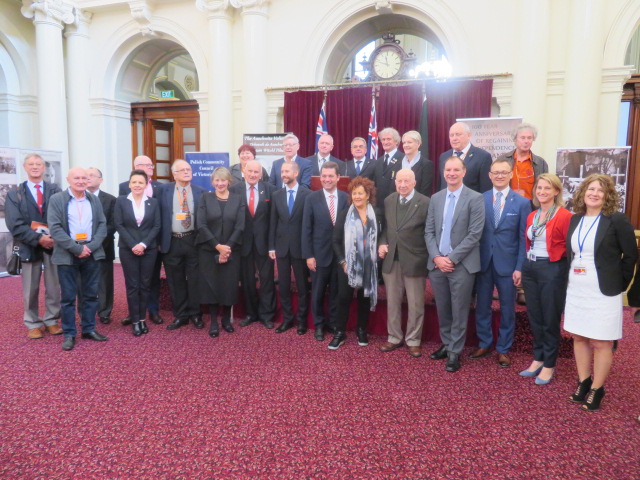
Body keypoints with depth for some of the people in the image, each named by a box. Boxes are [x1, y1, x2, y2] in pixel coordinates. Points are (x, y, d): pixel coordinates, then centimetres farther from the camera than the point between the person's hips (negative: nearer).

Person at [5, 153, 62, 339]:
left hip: (54, 244, 1)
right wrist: (38, 239, -15)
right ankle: (33, 324, 20)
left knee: (54, 287, 6)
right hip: (30, 245, 0)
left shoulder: (55, 191, 7)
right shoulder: (14, 194, 5)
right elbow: (15, 225, -4)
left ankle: (52, 321, 19)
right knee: (31, 289, 7)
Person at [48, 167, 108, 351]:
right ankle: (69, 334, 13)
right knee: (68, 296, 3)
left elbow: (102, 225, 6)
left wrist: (91, 247, -9)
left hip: (92, 253, 3)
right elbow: (55, 228, -9)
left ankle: (89, 329, 21)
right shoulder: (56, 199, 0)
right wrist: (77, 248, -15)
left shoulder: (94, 200, 11)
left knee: (91, 294, 9)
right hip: (67, 254, -3)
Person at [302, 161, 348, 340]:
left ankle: (334, 322, 29)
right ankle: (319, 324, 28)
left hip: (341, 253, 1)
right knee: (318, 292, 10)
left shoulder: (346, 198, 0)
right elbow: (306, 229, -4)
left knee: (336, 291, 11)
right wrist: (308, 255, -8)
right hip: (320, 253, -1)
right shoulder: (312, 198, -2)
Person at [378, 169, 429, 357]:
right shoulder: (388, 201, 7)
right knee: (392, 302, 14)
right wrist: (382, 244, -1)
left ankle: (413, 340, 24)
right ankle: (394, 337, 30)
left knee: (415, 304, 7)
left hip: (414, 261, -4)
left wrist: (430, 259, -11)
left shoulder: (425, 203, -9)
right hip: (391, 259, 4)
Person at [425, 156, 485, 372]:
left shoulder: (475, 198, -5)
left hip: (462, 264, -4)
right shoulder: (435, 198, 10)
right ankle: (446, 344, 30)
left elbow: (475, 234, -11)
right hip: (437, 263, 4)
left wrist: (452, 258, -14)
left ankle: (455, 352, 18)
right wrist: (436, 257, -6)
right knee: (442, 309, 14)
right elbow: (429, 231, 8)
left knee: (459, 311, 5)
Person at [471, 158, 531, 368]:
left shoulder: (522, 202, -2)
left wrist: (519, 268, -8)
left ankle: (503, 349, 26)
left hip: (507, 263, -1)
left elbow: (523, 238, -3)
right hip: (483, 262, 2)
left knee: (507, 309, 10)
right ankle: (484, 344, 29)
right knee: (482, 306, 11)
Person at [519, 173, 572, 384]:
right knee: (534, 318, 14)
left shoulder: (564, 216, -11)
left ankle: (549, 365, 22)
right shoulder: (532, 216, 10)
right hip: (530, 269, 7)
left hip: (552, 271, -6)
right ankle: (538, 359, 29)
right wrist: (524, 266, 10)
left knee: (550, 320, 6)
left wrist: (568, 272, -8)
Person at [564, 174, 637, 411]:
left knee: (600, 342, 4)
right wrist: (570, 278, 6)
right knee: (579, 337, 14)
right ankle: (583, 382, 29)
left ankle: (597, 389, 19)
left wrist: (619, 284, -4)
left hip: (603, 291, -5)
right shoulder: (575, 219, 6)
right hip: (576, 289, 6)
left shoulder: (617, 220, -9)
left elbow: (631, 255, -6)